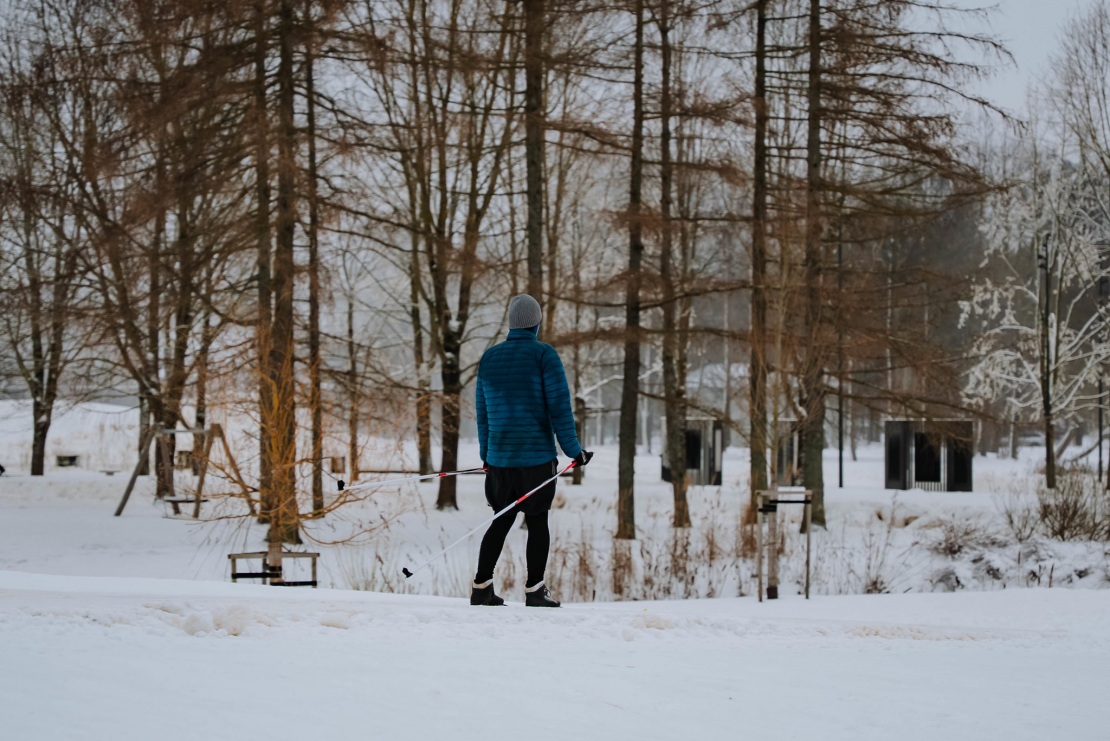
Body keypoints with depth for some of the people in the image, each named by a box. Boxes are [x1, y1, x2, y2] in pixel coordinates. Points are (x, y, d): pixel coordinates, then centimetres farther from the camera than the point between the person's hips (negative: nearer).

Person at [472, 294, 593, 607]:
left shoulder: (489, 358, 8)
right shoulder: (543, 355, -7)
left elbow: (482, 409, 13)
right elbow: (559, 406, -11)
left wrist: (486, 454, 21)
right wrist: (573, 450, -6)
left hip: (499, 456, 4)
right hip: (537, 455, -4)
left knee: (502, 520, 14)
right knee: (537, 520, 3)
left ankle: (481, 587, 11)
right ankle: (534, 590, 0)